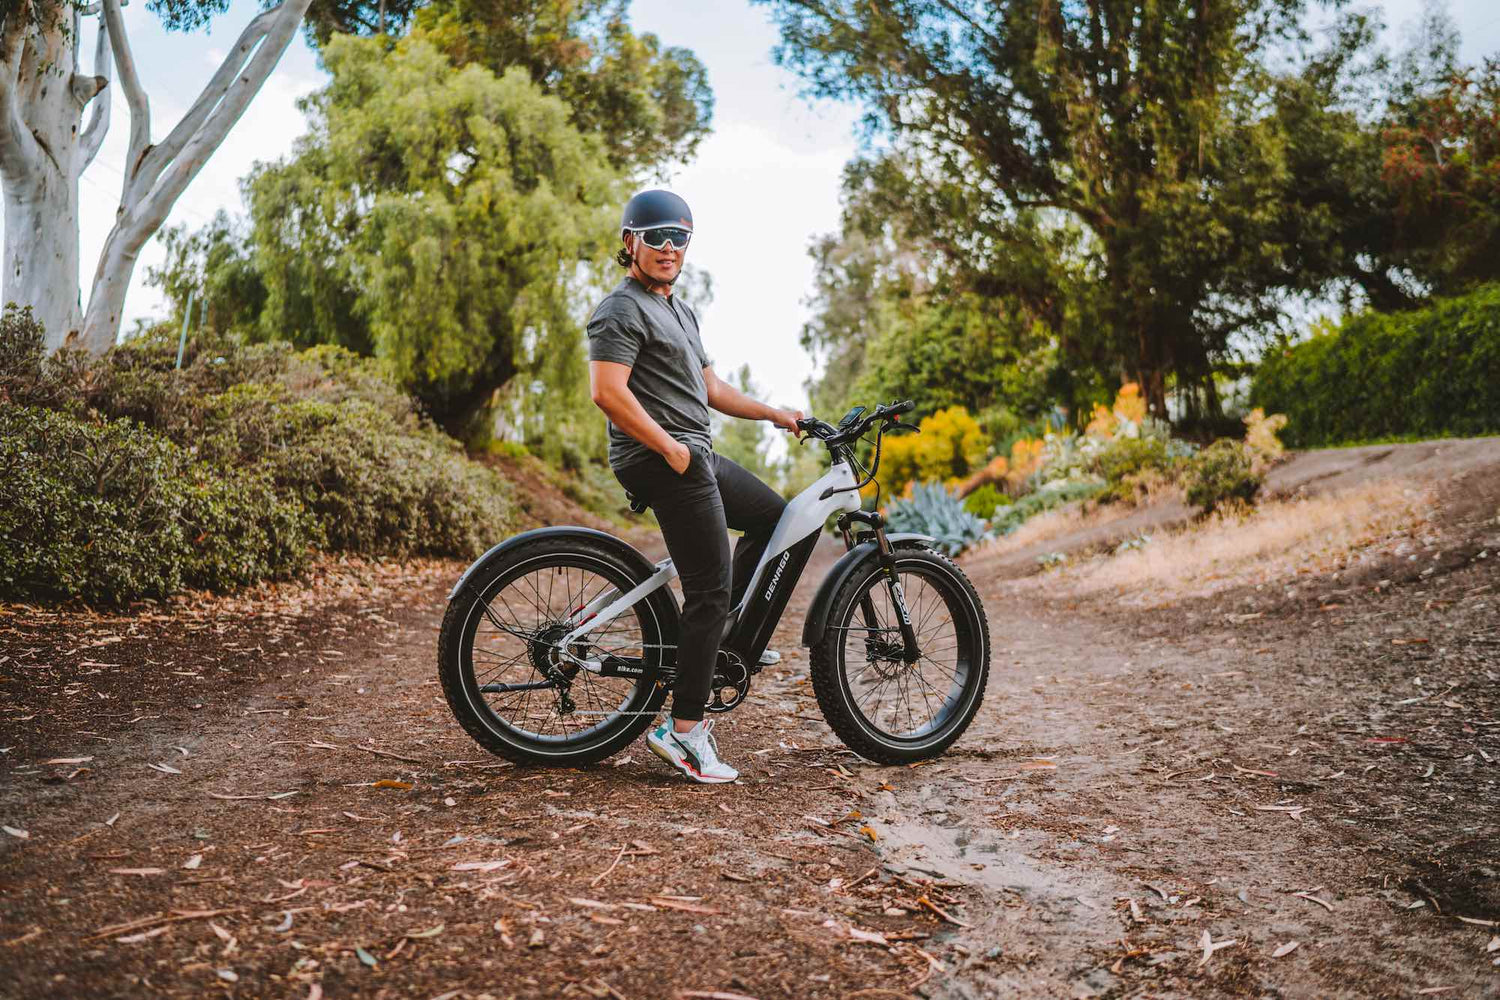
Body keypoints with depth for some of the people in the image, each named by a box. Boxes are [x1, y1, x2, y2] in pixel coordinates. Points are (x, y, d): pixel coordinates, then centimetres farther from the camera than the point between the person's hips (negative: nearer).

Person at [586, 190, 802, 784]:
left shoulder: (679, 311, 24)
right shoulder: (622, 310, -8)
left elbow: (710, 388, 26)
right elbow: (607, 392, -21)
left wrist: (774, 414, 20)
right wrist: (670, 448, -19)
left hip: (696, 456, 10)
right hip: (663, 462, -10)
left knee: (775, 519, 19)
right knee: (711, 587, -11)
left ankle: (706, 633, 16)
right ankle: (684, 729, -6)